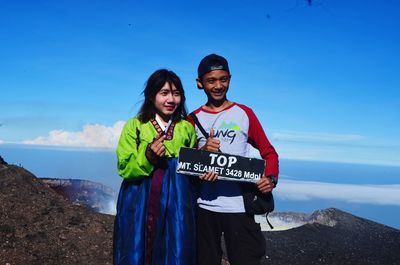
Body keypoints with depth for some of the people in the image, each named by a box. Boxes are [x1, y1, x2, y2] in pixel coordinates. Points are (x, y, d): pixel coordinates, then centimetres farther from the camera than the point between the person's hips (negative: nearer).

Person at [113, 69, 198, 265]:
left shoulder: (187, 128, 7)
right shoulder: (134, 126, 0)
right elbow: (125, 169, -4)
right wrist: (147, 157, -19)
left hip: (177, 206, 2)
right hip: (140, 206, -2)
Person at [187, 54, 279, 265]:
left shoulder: (244, 114, 4)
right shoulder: (193, 119, 7)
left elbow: (268, 152, 6)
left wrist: (271, 178, -14)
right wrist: (202, 151, -13)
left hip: (239, 206, -2)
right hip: (204, 206, 2)